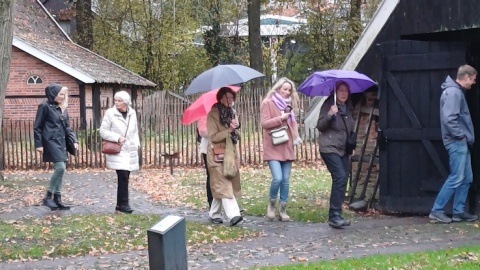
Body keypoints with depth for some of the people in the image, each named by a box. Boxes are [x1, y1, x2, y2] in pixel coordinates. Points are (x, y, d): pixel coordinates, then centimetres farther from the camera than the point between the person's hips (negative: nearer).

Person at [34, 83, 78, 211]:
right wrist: (39, 144, -11)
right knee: (60, 167, -18)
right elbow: (37, 127, -7)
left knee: (61, 169, 6)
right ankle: (48, 197, -9)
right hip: (51, 141, -8)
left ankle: (57, 199, 12)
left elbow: (67, 127, 18)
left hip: (61, 142, 8)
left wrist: (74, 140, 6)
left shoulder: (62, 108, 13)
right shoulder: (44, 106, -8)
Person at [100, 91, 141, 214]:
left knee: (125, 177, 7)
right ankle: (123, 204, -6)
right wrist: (117, 137, -16)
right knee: (123, 177, -14)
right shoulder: (110, 113, -7)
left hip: (130, 151, 5)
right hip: (117, 151, -5)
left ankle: (120, 204, 15)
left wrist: (136, 144, 5)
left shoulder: (132, 113, 7)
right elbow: (103, 131, -7)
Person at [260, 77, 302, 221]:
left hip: (286, 147, 6)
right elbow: (264, 123, -13)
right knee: (277, 178, -17)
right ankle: (271, 204, 7)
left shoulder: (288, 103, 16)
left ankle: (283, 210, 11)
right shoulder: (267, 103, -4)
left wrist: (296, 137, 7)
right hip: (273, 148, -6)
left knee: (286, 180, 4)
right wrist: (280, 118, -16)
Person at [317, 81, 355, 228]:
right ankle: (335, 216, -20)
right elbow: (320, 126, -13)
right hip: (330, 148, -7)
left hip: (343, 150, 8)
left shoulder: (348, 108, 14)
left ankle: (335, 215, 11)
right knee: (340, 177, -20)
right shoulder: (328, 105, -7)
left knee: (342, 180, 4)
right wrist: (330, 114, -27)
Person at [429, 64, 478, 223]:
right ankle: (437, 211, -5)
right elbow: (449, 119, -25)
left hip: (462, 143, 10)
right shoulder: (453, 92, -16)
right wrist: (462, 135, -16)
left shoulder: (458, 92, 16)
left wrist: (466, 136, 10)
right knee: (456, 178, -9)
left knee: (466, 178, 11)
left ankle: (459, 212, 16)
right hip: (457, 142, -10)